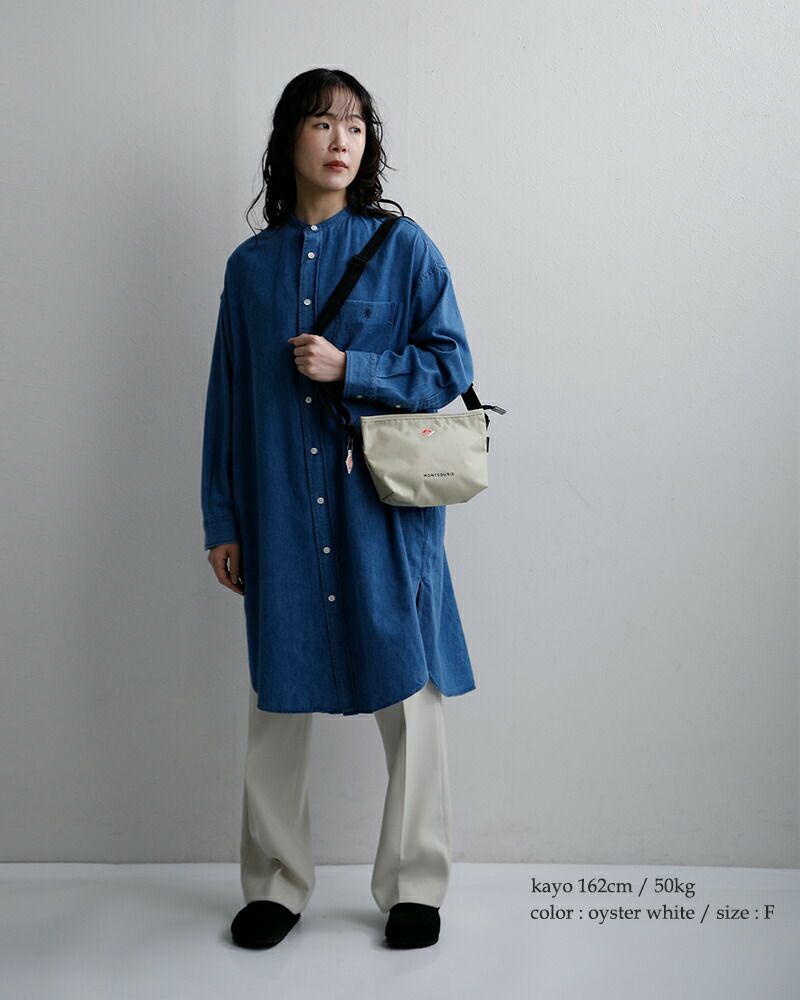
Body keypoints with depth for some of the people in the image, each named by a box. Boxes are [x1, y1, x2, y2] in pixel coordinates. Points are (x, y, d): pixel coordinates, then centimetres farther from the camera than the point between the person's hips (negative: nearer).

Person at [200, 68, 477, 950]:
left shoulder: (402, 246, 2)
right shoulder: (251, 265, 9)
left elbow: (451, 365, -1)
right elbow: (227, 399, 10)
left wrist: (348, 370, -13)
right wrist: (221, 522, 8)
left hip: (385, 506, -2)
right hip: (281, 514, 2)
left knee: (408, 694, 3)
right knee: (277, 698, 9)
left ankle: (414, 885, 21)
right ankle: (276, 883, 26)